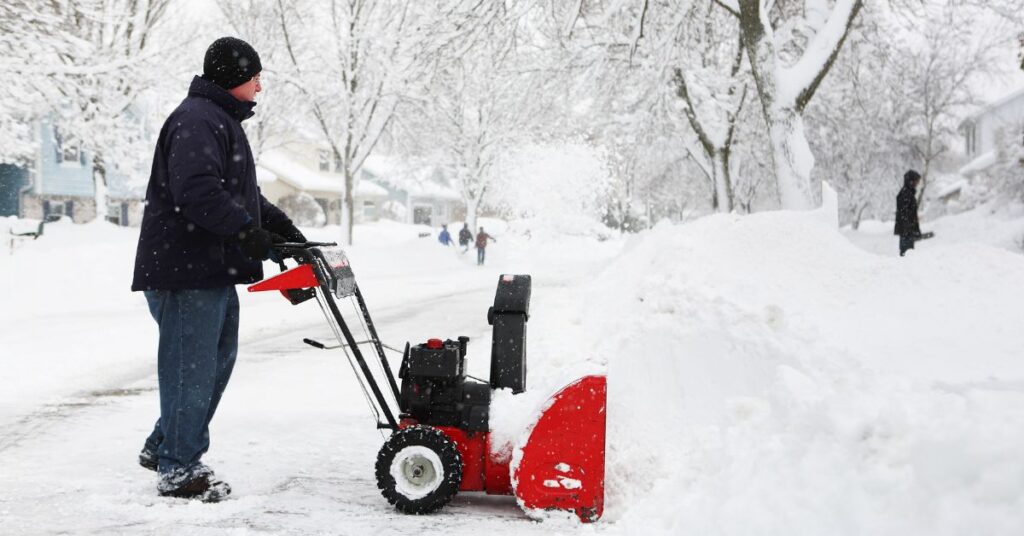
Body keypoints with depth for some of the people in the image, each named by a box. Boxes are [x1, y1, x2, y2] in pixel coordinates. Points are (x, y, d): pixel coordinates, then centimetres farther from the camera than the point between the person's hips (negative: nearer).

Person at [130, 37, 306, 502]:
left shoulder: (221, 120, 22)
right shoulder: (196, 121, -15)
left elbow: (240, 193, 27)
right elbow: (197, 192, -27)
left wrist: (277, 224, 16)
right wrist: (248, 231, -26)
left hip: (214, 270, 11)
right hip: (187, 270, -11)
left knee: (217, 360, 18)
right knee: (192, 368, -4)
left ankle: (163, 447, 31)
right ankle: (178, 471, 7)